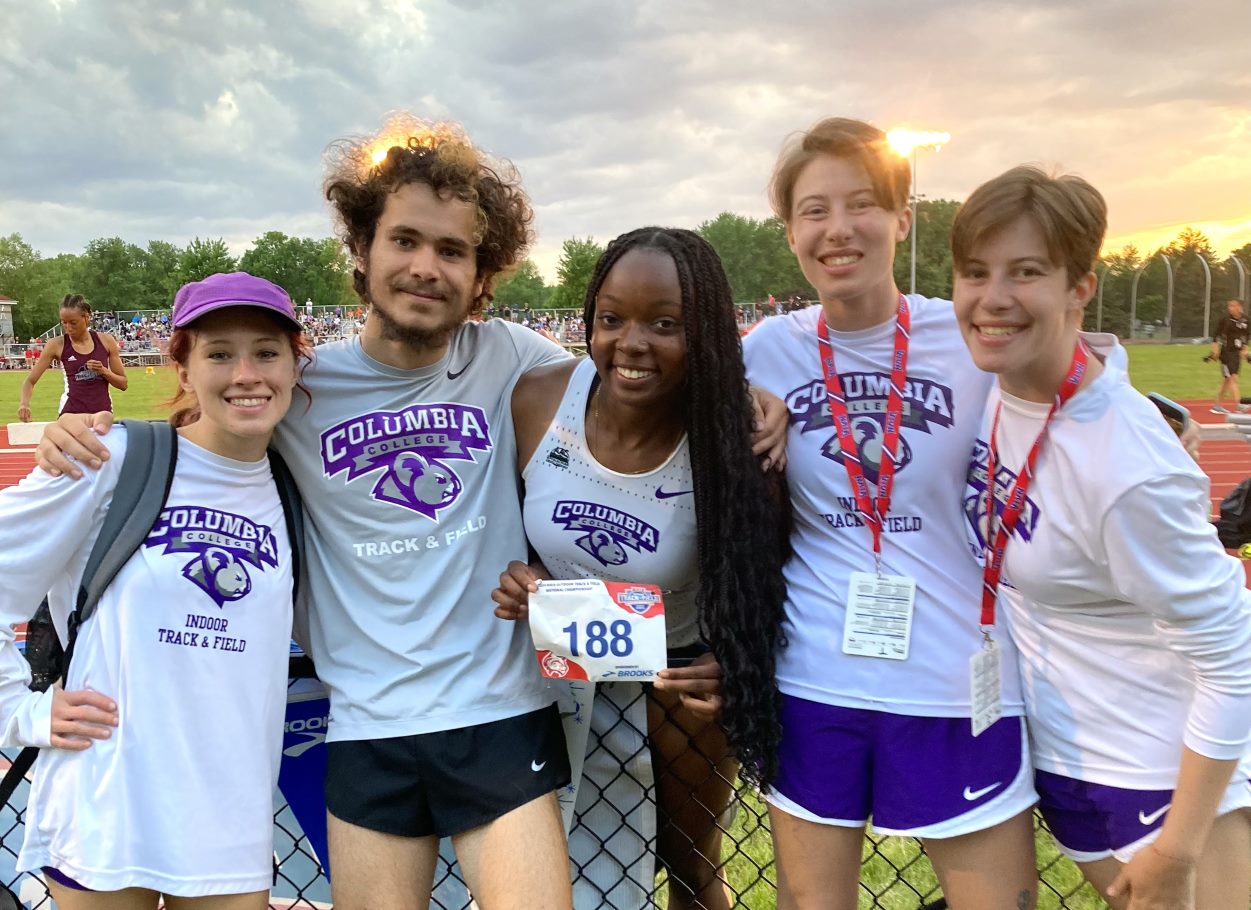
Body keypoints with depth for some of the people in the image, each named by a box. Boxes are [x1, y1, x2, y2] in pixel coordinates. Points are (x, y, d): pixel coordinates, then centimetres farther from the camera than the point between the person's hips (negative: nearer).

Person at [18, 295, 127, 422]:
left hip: (103, 411, 1)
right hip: (71, 413, -1)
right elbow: (30, 380, 1)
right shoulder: (57, 345, -2)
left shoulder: (106, 341, 0)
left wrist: (104, 371, -11)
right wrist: (25, 403, -17)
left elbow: (123, 384, 6)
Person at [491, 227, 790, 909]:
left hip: (684, 674, -1)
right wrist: (508, 581, -20)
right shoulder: (535, 403, -19)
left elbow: (758, 588, -13)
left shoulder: (729, 445, -26)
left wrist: (732, 668, -30)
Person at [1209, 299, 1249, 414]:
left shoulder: (1245, 320, 5)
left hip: (1237, 353, 6)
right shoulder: (1225, 319, -9)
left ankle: (1217, 405, 19)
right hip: (1226, 352, -6)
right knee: (1233, 378, -12)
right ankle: (1238, 405, -16)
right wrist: (1215, 352, -10)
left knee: (1226, 380, 10)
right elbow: (1216, 336, -7)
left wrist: (1245, 350, 13)